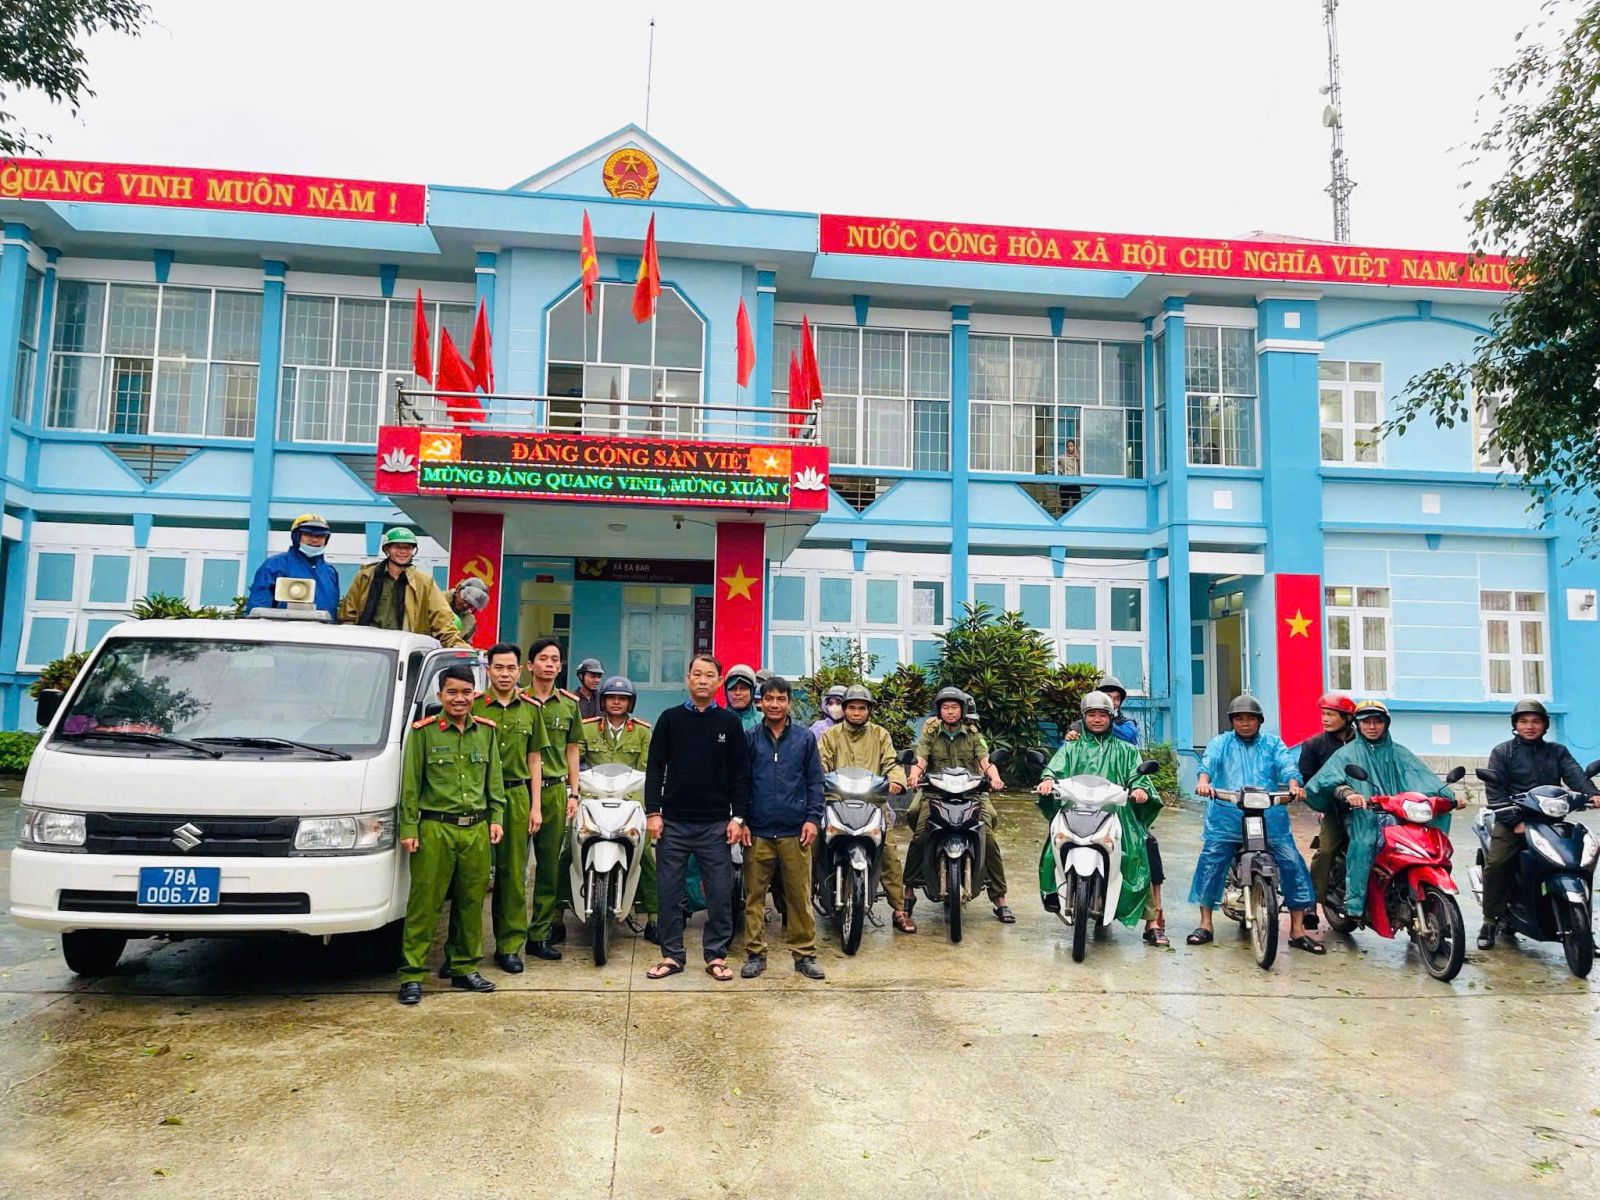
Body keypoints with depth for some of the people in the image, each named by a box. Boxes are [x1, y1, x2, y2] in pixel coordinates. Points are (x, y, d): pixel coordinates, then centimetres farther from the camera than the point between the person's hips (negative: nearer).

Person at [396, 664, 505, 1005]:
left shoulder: (486, 731, 8)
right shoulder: (423, 732, -3)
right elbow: (410, 783, -2)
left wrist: (496, 818, 8)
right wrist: (408, 828, -5)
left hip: (477, 829, 4)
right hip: (435, 829, -4)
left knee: (472, 902, 11)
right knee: (424, 904, -1)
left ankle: (465, 967, 23)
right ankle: (412, 974, 7)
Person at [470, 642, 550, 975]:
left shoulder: (530, 709, 10)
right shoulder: (474, 706, -1)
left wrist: (535, 806, 8)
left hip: (517, 796, 3)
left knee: (514, 874, 6)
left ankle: (510, 945, 15)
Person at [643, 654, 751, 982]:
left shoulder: (729, 723, 5)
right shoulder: (670, 719, 6)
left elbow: (740, 774, 5)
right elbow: (655, 768, 5)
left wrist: (738, 817, -2)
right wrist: (653, 812, -4)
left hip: (716, 825, 0)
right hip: (674, 822, 1)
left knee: (720, 893, 2)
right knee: (668, 892, 5)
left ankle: (716, 955, 15)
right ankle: (672, 954, 17)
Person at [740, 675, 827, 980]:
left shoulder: (805, 738, 7)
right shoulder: (749, 738, 6)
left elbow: (815, 781, 7)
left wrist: (813, 818, -2)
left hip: (795, 831, 0)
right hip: (758, 831, 0)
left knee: (800, 896, 4)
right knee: (754, 896, 5)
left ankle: (804, 954, 14)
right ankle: (755, 953, 16)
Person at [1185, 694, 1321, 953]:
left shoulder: (1273, 743, 19)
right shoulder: (1220, 743, 16)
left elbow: (1287, 765, 1)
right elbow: (1208, 762, -4)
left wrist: (1294, 785, -21)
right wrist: (1204, 781, -26)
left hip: (1269, 814, 1)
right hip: (1227, 814, -1)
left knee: (1292, 861, -9)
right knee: (1210, 860, -14)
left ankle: (1297, 930, 0)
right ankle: (1205, 924, -4)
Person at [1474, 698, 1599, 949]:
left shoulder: (1557, 751, 19)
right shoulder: (1502, 752, 9)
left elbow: (1575, 774, -1)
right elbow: (1494, 788, -2)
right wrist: (1514, 819, -15)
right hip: (1512, 819, -3)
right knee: (1496, 863, -22)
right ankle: (1491, 920, -11)